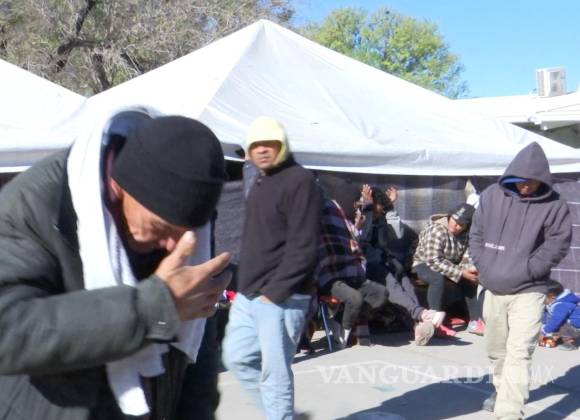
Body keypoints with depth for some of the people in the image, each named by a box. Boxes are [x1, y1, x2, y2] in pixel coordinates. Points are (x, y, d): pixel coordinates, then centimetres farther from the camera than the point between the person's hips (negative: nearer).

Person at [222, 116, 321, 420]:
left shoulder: (300, 181, -12)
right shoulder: (260, 183, 16)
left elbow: (303, 247, -19)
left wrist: (274, 292, -20)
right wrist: (245, 285, 14)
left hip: (280, 298, -9)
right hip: (248, 296, 9)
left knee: (274, 373, -3)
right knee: (237, 358, 16)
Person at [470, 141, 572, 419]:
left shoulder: (553, 206, -8)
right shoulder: (491, 196, 0)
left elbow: (557, 246, -8)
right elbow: (476, 234, 7)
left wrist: (524, 272, -14)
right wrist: (484, 267, -3)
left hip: (528, 292, -4)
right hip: (493, 289, 4)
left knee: (519, 353, -13)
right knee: (496, 349, 18)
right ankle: (502, 394, 41)